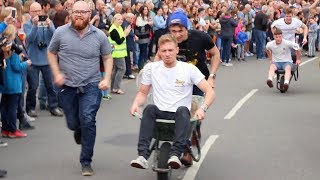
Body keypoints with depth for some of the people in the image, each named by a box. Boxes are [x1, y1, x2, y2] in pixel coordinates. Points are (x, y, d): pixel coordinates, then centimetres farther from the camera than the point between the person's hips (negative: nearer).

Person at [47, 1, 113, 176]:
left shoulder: (99, 35, -4)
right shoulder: (60, 32, -5)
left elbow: (108, 58, 6)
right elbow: (51, 53, 8)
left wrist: (107, 78, -6)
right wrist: (57, 73, -4)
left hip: (91, 85, -1)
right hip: (67, 85, 2)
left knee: (88, 121, -14)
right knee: (73, 123, 12)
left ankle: (86, 162, 0)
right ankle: (79, 130, 52)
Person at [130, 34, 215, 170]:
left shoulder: (189, 69, 3)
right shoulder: (151, 68, 9)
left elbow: (210, 92, 0)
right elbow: (143, 93, 19)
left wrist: (203, 108, -19)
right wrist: (136, 103, -4)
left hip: (180, 117, -1)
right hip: (159, 114, 2)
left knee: (182, 109, -35)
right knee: (150, 108, -32)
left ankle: (175, 154, -47)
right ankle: (143, 156, -42)